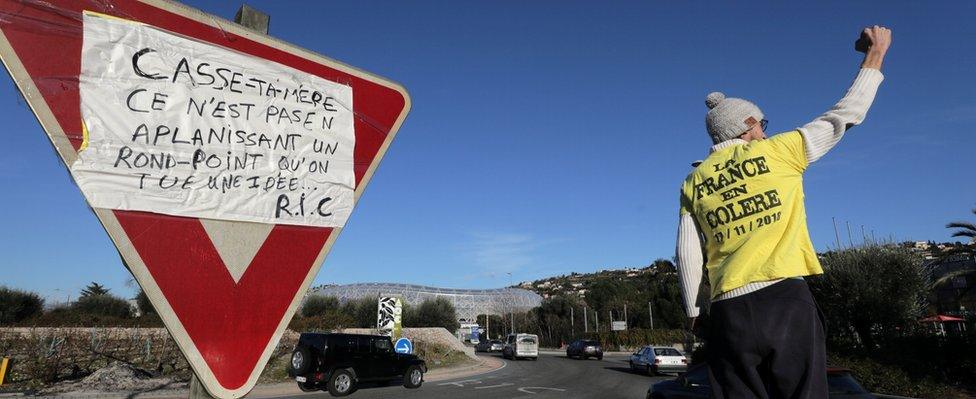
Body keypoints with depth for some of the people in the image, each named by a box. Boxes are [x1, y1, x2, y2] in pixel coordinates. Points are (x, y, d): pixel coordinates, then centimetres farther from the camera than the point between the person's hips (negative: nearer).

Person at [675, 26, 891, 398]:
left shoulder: (694, 182, 11)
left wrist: (694, 313, 17)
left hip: (729, 313, 3)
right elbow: (845, 115, 13)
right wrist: (876, 53, 27)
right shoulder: (776, 151, 4)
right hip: (785, 299, -3)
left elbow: (687, 258, 9)